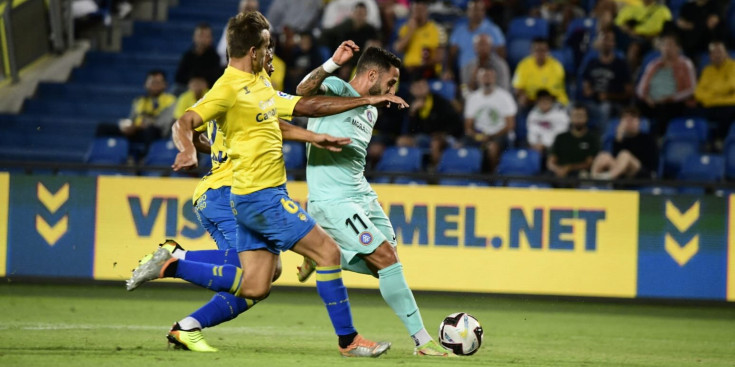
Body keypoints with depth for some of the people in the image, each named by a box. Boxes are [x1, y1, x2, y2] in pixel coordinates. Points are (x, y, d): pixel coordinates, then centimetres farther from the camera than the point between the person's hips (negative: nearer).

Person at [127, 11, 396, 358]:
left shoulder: (259, 78, 14)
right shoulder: (229, 88, -15)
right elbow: (184, 122, -23)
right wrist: (188, 150, -43)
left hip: (259, 197, 10)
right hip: (261, 196, -10)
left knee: (254, 288, 7)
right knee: (328, 251, -8)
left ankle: (169, 266, 12)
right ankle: (348, 340, 0)